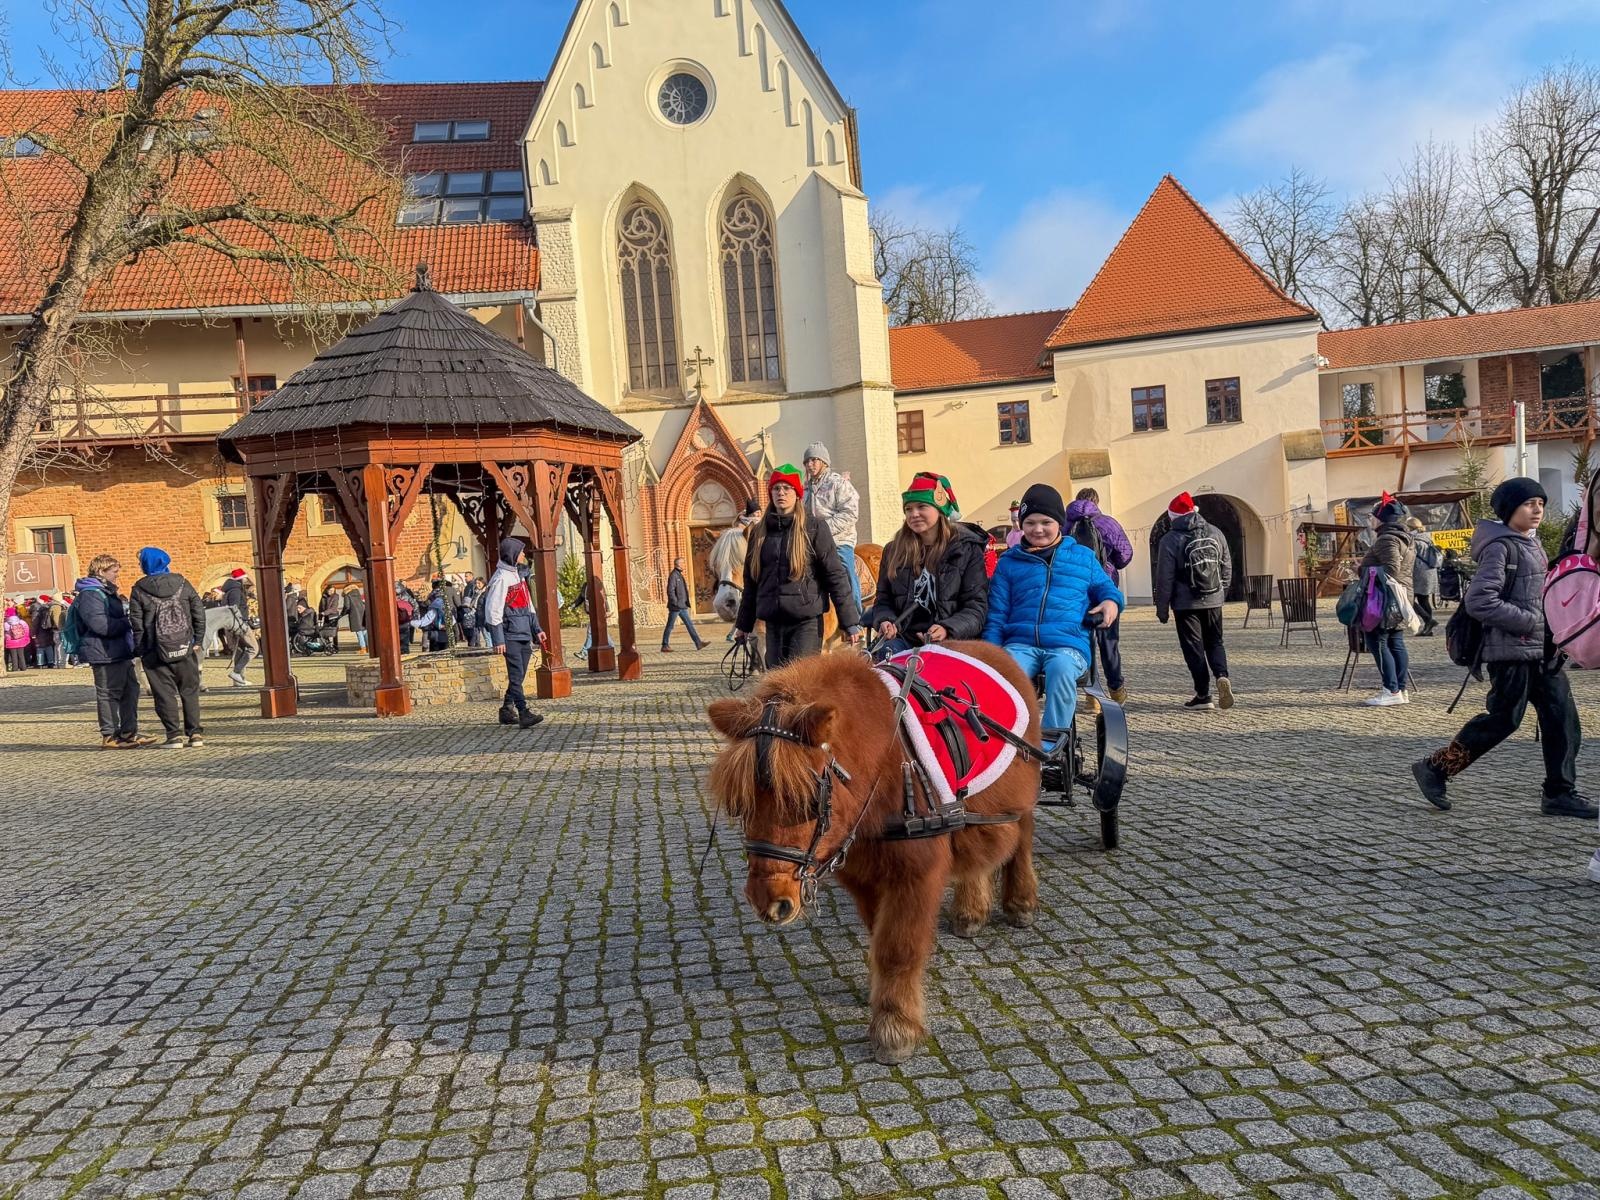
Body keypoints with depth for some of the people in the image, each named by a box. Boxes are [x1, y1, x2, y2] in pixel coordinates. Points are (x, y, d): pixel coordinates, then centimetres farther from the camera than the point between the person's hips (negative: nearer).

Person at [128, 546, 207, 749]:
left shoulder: (139, 591, -2)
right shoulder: (183, 584, 2)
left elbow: (136, 624, -4)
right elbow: (199, 614, 2)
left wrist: (140, 649, 3)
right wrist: (198, 641, 8)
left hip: (156, 652, -2)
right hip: (185, 648, 2)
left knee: (165, 694, 3)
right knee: (189, 691, 10)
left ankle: (175, 734, 0)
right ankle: (194, 732, 10)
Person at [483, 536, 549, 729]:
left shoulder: (518, 575, 16)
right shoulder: (501, 578, -12)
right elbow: (493, 611, -16)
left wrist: (537, 630, 19)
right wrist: (498, 640, -18)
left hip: (524, 634, 9)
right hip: (510, 635, -9)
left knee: (518, 675, 11)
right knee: (516, 674, -9)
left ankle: (507, 711, 20)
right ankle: (523, 713, -12)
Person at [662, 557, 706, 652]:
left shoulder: (679, 575, 15)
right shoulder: (673, 575, -15)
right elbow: (670, 591, -22)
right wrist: (676, 603, -23)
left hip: (682, 606, 9)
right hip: (675, 606, -9)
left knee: (689, 624, 5)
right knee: (670, 626, 0)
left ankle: (698, 643, 3)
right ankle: (664, 646, 8)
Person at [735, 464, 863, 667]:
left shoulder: (815, 529, -2)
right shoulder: (759, 532, 10)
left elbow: (836, 576, -4)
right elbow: (750, 580, 16)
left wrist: (850, 622, -8)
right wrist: (743, 624, 19)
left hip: (807, 620, -4)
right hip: (773, 621, 5)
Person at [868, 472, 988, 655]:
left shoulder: (967, 549, 4)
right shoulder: (893, 551, 16)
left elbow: (977, 606, -2)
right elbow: (883, 600, 19)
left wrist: (948, 629, -20)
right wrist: (885, 621, -5)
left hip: (951, 640, -2)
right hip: (905, 638, 2)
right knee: (884, 651, -32)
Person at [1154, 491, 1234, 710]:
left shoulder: (1170, 540, -9)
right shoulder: (1215, 534, 6)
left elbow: (1164, 578, -9)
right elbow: (1227, 568, 13)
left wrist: (1162, 608, -1)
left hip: (1186, 604, -4)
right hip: (1213, 601, 4)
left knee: (1193, 647, 3)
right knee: (1215, 642, 16)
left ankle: (1203, 695, 3)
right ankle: (1222, 675, -10)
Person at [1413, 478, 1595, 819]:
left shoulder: (1532, 543, 16)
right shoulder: (1499, 547, -12)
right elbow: (1479, 601, -21)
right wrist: (1532, 622, -19)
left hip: (1544, 650, 9)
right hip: (1512, 650, -9)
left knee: (1563, 718, 6)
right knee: (1502, 719, -5)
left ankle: (1560, 793, 14)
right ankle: (1434, 769, 7)